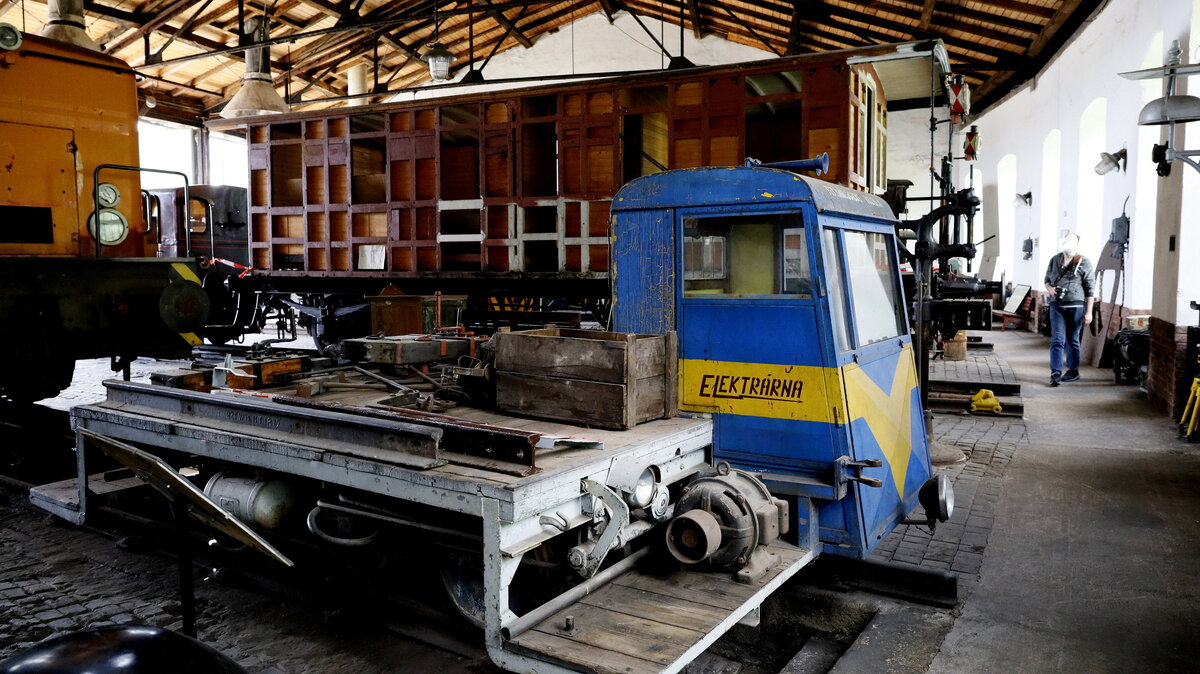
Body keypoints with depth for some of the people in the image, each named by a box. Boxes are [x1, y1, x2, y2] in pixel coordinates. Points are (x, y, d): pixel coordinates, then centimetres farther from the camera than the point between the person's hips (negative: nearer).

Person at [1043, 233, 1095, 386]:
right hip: (1056, 305, 3)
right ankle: (1056, 373, -7)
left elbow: (1090, 289, -2)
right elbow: (1047, 280, 23)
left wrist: (1089, 312, -6)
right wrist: (1050, 289, -2)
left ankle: (1073, 371, 21)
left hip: (1075, 306, -3)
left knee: (1072, 340, 8)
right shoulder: (1055, 260, 11)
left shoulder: (1083, 263, -2)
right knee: (1057, 340, -4)